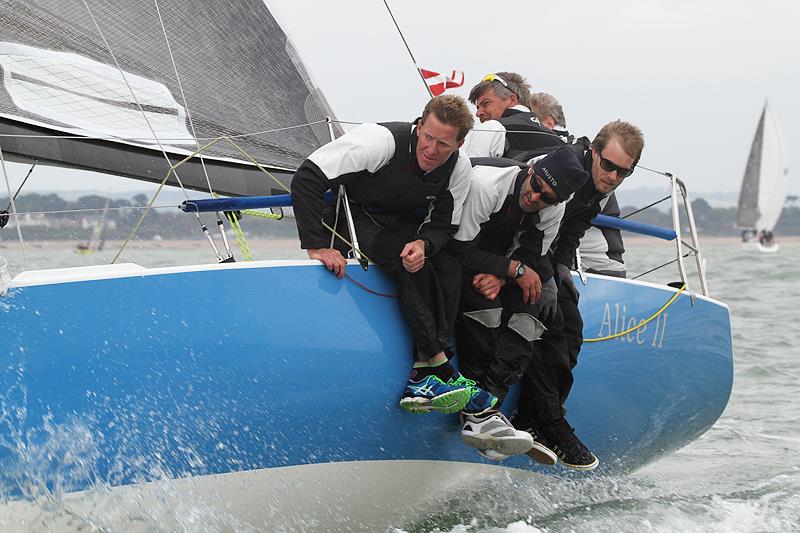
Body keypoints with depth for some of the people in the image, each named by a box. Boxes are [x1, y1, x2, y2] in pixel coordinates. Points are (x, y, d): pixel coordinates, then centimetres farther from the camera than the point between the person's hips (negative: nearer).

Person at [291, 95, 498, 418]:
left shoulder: (459, 169, -11)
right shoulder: (383, 140, -28)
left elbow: (443, 224, -4)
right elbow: (306, 178, -32)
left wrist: (424, 243, -31)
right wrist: (316, 246, -37)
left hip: (403, 228, 6)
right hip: (350, 219, -6)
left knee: (450, 270, -21)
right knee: (410, 263, -31)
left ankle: (422, 376, -25)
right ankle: (438, 364, -27)